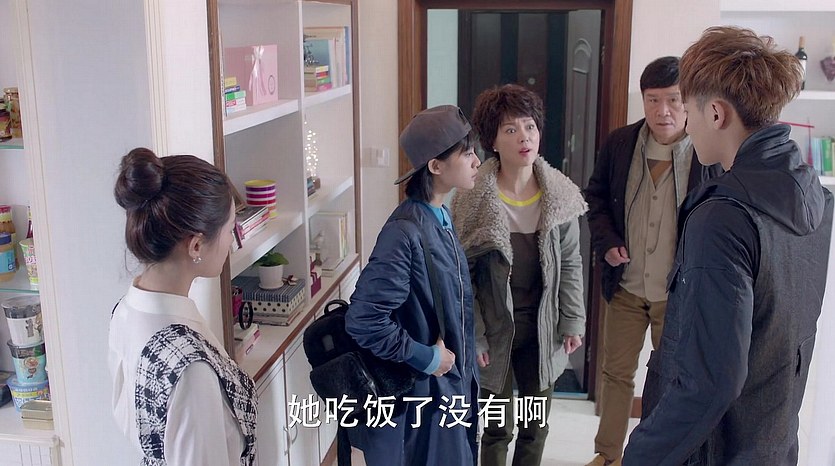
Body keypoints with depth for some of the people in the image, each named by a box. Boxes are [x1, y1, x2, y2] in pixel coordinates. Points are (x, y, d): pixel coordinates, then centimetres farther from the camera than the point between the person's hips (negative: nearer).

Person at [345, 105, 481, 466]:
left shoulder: (440, 218, 3)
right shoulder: (406, 232, -25)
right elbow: (363, 320, -29)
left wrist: (460, 359, 9)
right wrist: (426, 358, -20)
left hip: (451, 385, 9)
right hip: (421, 396, -8)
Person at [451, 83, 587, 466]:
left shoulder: (560, 196, -7)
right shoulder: (473, 200, -16)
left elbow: (570, 264, 2)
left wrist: (573, 322, 1)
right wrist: (472, 336, -11)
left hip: (542, 329, 3)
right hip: (496, 329, -3)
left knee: (536, 426, 18)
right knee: (498, 428, 12)